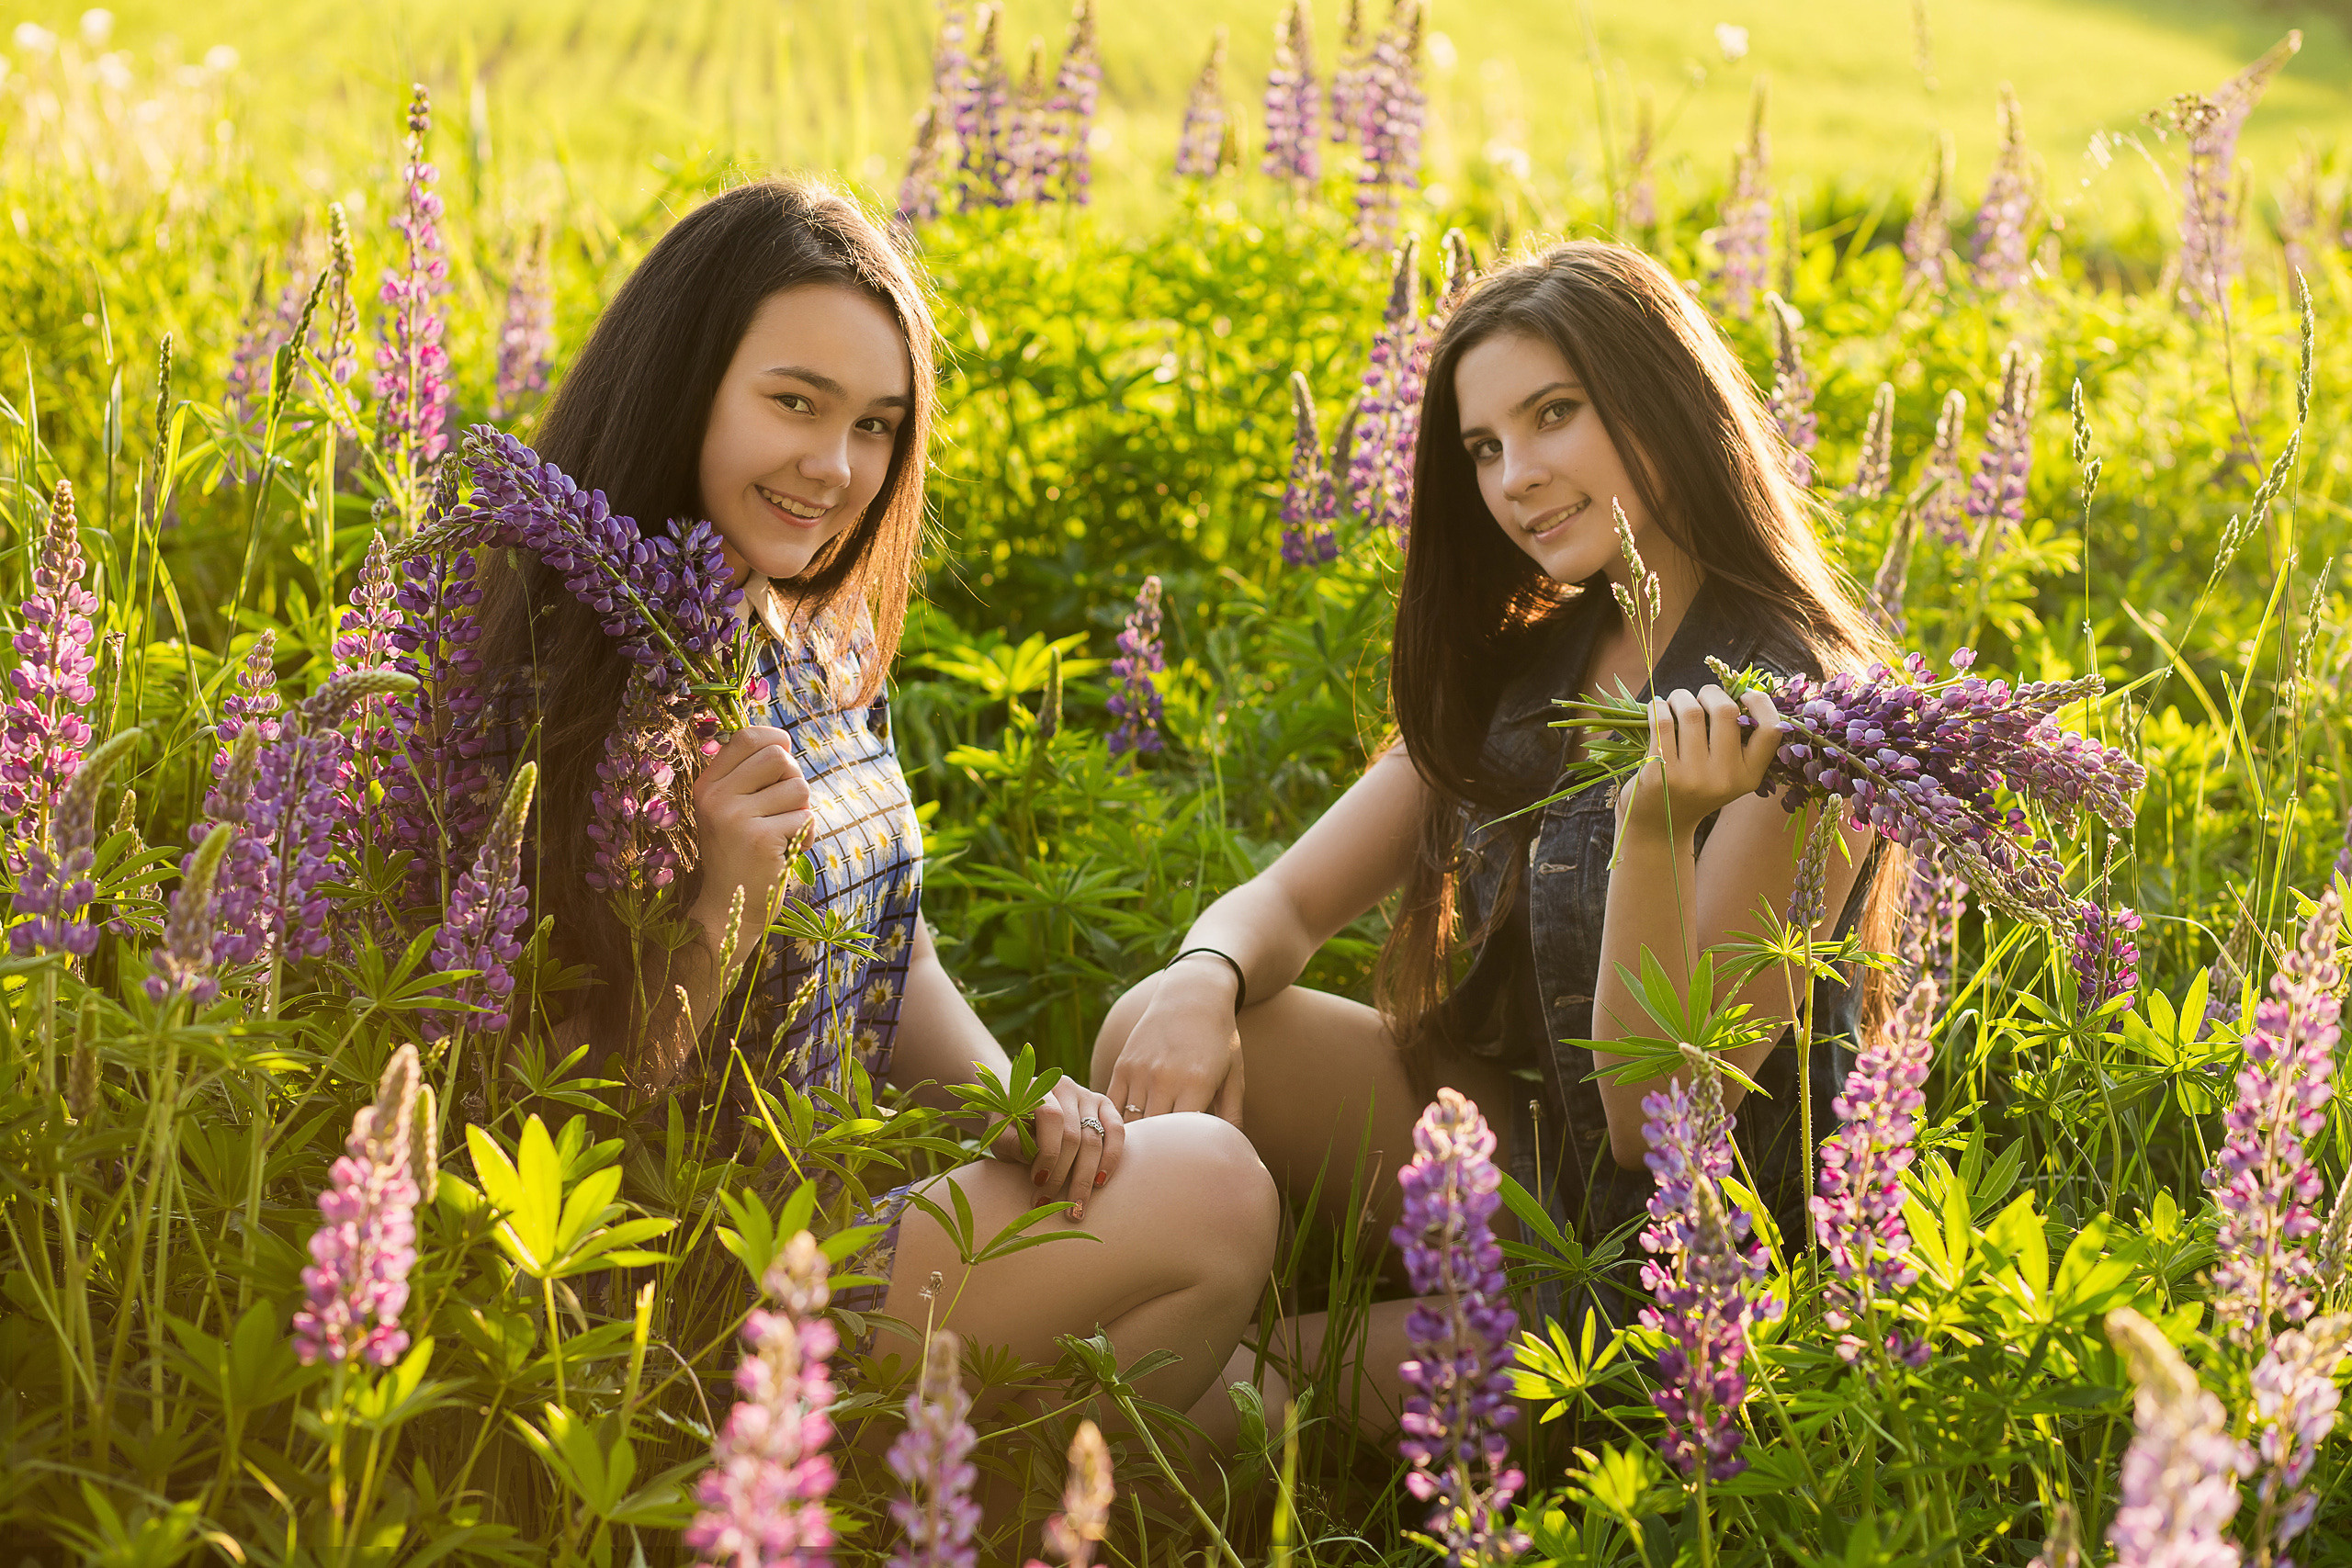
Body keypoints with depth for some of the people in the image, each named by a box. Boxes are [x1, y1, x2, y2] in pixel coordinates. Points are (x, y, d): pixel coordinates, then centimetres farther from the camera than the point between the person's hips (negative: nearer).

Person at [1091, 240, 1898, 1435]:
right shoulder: (1519, 670, 4)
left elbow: (1657, 1121, -22)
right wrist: (1205, 981, -22)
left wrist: (1655, 834, -37)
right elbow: (1282, 901, 2)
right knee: (1165, 1032, -16)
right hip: (1499, 1138, 7)